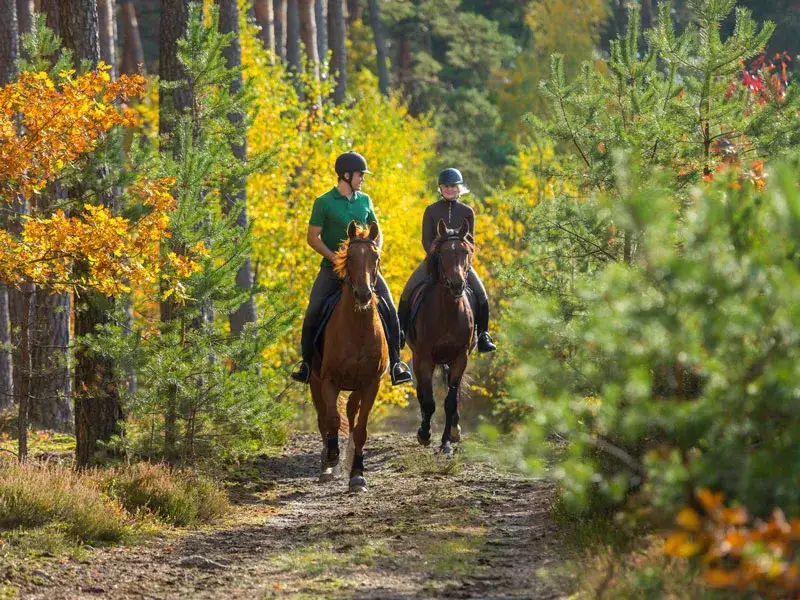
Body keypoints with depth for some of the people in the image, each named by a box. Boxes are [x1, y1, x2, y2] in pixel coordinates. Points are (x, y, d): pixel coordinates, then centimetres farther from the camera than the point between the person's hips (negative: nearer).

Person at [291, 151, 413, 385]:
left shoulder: (364, 201, 10)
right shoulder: (324, 203, -3)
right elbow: (312, 237, -4)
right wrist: (336, 259, -14)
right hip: (333, 269, -3)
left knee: (390, 310, -11)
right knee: (312, 313, -15)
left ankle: (395, 363, -4)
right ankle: (307, 364, 0)